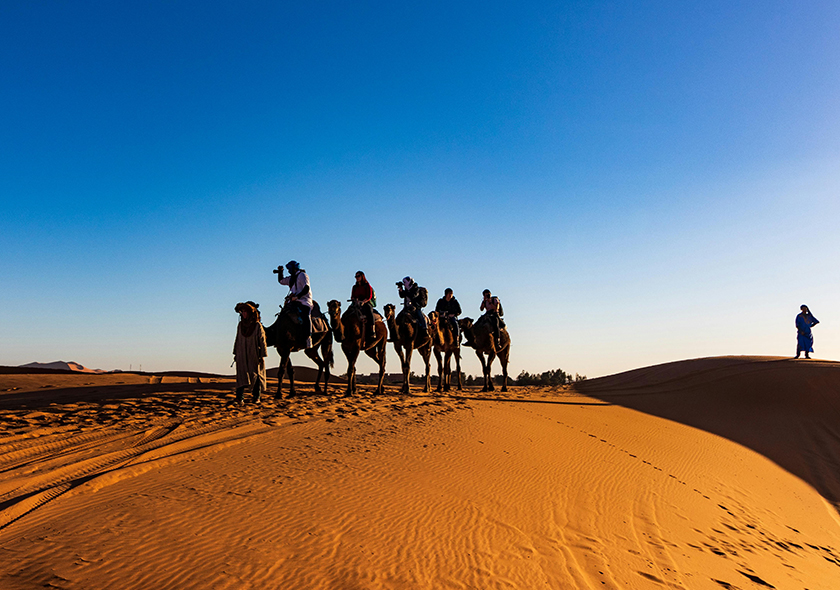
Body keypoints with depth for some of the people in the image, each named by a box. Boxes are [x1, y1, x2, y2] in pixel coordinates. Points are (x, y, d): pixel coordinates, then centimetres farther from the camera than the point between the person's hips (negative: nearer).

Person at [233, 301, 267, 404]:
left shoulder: (257, 325, -4)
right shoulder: (240, 325, 7)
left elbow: (262, 341, -4)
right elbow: (237, 340, 14)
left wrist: (263, 356, -7)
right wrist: (235, 353, 12)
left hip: (254, 355, -2)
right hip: (242, 355, 2)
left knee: (256, 375, 5)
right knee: (242, 374, -8)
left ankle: (256, 397, 15)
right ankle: (240, 397, -16)